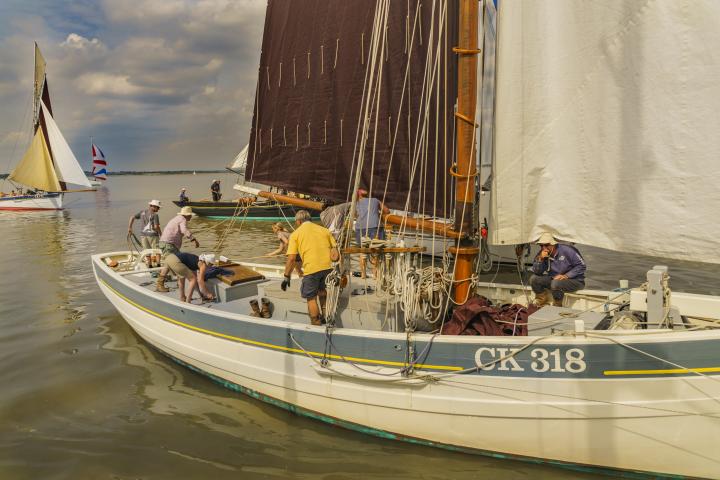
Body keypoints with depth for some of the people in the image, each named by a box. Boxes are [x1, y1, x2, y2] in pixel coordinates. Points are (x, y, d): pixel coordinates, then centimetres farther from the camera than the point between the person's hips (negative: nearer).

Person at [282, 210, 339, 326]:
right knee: (323, 293, 28)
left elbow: (291, 259, -2)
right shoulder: (324, 230, 16)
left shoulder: (295, 234, 6)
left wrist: (287, 277, 5)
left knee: (311, 298, 11)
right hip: (328, 266, 4)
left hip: (311, 268, -4)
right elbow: (335, 252, 12)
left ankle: (316, 324, 17)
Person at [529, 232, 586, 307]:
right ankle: (543, 303, 3)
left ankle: (557, 306, -9)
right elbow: (536, 272, -4)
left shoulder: (566, 250, -17)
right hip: (554, 279, 6)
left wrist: (566, 275, -23)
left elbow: (581, 265, -15)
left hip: (575, 280, -6)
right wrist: (540, 259, -21)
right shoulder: (542, 254, -3)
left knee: (555, 283, -36)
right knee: (533, 278, -11)